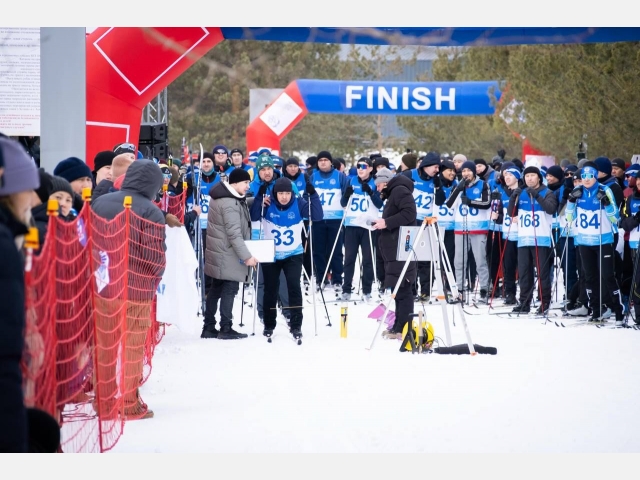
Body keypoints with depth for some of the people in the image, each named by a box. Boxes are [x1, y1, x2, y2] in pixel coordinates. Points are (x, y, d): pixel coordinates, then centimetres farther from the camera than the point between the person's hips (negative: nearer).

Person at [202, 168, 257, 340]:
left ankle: (209, 327, 17)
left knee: (216, 289, 13)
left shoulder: (226, 196, 11)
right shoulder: (229, 204, -21)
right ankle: (225, 328, -2)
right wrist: (246, 256, -26)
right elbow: (234, 234, -25)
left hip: (219, 253, 10)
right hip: (227, 254, -10)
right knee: (229, 289, -5)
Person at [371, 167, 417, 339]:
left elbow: (409, 213, -19)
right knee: (398, 287, 12)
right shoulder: (393, 193, 26)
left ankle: (403, 328, -12)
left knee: (402, 288, -11)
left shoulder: (400, 191, -6)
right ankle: (398, 327, 17)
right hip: (394, 248, 11)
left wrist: (387, 222, -19)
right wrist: (380, 223, 10)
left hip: (402, 247, -11)